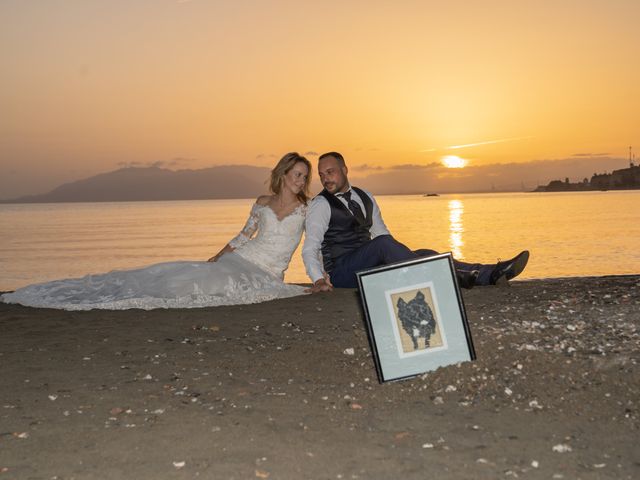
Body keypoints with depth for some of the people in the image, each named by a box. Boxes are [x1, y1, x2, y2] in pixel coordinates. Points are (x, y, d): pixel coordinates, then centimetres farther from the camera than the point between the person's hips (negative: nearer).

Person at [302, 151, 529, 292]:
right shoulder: (321, 204, -3)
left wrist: (404, 257, 7)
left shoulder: (364, 197, 16)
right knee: (382, 243, -34)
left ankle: (490, 274, -29)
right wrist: (319, 279, -27)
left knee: (422, 255, -17)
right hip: (342, 272, -6)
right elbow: (309, 249, -9)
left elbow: (381, 231, 21)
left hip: (370, 265, 6)